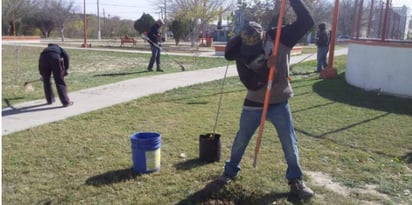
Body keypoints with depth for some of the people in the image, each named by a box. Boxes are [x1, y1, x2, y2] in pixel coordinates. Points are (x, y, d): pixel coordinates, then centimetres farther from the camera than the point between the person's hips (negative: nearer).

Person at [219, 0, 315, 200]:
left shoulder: (280, 38, -16)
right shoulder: (242, 54, -16)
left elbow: (307, 22, -21)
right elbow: (251, 84, -23)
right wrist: (266, 67, -35)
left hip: (279, 103, 0)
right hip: (253, 104, 0)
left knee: (290, 143, 7)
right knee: (241, 140, 13)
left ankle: (296, 181, 25)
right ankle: (230, 171, 36)